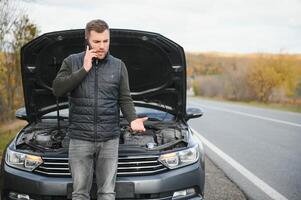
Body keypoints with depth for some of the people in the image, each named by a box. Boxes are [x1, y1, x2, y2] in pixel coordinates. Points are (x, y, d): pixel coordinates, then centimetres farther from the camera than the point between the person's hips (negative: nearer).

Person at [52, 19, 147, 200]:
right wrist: (84, 69, -13)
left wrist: (133, 119, -13)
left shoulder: (118, 66, 7)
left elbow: (125, 99, 6)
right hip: (80, 139, -1)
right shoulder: (72, 62, 4)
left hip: (109, 139, 1)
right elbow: (58, 89, -9)